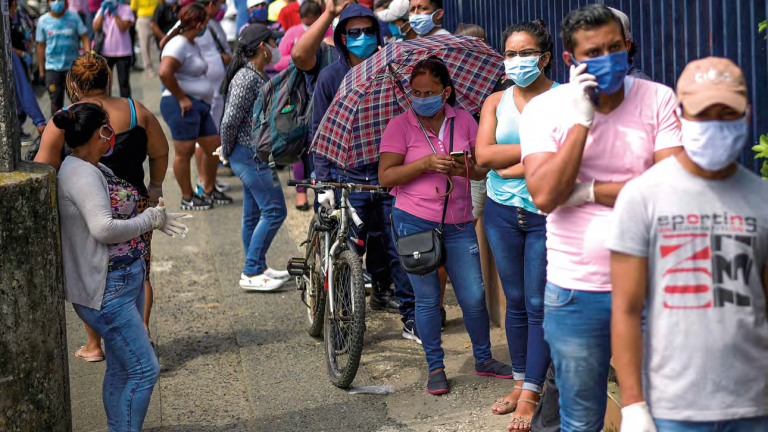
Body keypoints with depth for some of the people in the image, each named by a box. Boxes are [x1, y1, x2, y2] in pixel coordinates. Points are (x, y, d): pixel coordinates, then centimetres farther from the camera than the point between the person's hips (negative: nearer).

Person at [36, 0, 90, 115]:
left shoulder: (73, 17, 0)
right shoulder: (43, 21, 2)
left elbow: (84, 37, 0)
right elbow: (41, 46, 6)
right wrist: (41, 71, 5)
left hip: (73, 66, 0)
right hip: (52, 67, 0)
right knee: (56, 101, -4)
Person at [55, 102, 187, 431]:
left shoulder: (94, 170, 11)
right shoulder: (81, 176, -21)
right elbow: (104, 229, -31)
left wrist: (156, 219, 11)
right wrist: (148, 220, -17)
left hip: (127, 279, 11)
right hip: (107, 290, -11)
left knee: (121, 368, 18)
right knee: (145, 369, -9)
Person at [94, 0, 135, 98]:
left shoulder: (126, 9, -8)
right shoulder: (102, 10, 5)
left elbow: (123, 27, -19)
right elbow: (96, 28, -6)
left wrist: (114, 12, -20)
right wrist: (102, 12, -11)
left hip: (123, 52, -4)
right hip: (105, 52, 4)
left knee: (124, 82, 3)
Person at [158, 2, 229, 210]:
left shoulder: (192, 45, 18)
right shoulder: (178, 45, -14)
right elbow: (164, 72, -28)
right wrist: (181, 98, -21)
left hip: (200, 105, 11)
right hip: (183, 107, -10)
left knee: (214, 147, 12)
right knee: (184, 151, -3)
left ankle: (209, 190, 26)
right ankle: (187, 198, 6)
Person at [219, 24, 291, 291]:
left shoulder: (256, 76, 12)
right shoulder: (247, 79, -20)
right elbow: (230, 121, -22)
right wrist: (227, 152, -7)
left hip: (255, 155, 10)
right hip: (251, 155, -10)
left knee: (254, 213, 15)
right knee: (274, 210, -9)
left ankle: (256, 269, 24)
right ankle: (252, 273, -5)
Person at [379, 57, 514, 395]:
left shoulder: (463, 120, 6)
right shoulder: (400, 125, -1)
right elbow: (385, 176, -7)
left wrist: (464, 169, -15)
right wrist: (425, 163, -18)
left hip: (458, 224, 2)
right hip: (414, 223, -2)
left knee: (474, 296, 3)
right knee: (427, 299, 5)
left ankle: (483, 359, 25)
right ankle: (435, 367, 20)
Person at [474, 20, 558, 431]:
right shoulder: (496, 102, 8)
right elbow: (484, 155, -6)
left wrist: (514, 167, -16)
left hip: (547, 213, -4)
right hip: (502, 212, 4)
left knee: (538, 304, -2)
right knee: (515, 301, 12)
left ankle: (531, 395, 4)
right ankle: (520, 381, 23)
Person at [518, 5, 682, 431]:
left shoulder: (658, 100, -3)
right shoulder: (543, 109, -2)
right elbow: (544, 196, -14)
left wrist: (587, 192, -13)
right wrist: (581, 122, -16)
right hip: (576, 291, 0)